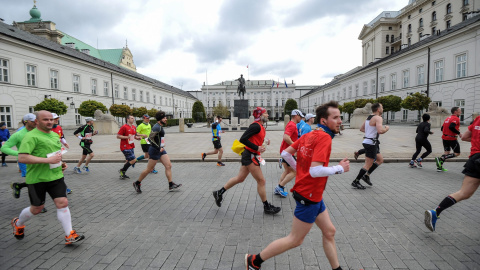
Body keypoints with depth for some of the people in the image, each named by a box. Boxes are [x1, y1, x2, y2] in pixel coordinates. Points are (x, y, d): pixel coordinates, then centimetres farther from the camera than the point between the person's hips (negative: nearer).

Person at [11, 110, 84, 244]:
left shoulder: (55, 135, 13)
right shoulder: (31, 136, -13)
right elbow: (22, 158, -23)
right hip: (37, 178, -5)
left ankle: (69, 235, 0)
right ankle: (18, 223, 43)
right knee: (36, 208, 10)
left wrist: (61, 163, 10)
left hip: (56, 176, 6)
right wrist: (48, 160, -26)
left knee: (62, 203, -3)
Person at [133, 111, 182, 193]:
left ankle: (171, 185, 5)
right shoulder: (157, 127, -17)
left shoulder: (160, 127, 12)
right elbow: (150, 138, -23)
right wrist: (158, 148, -19)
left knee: (168, 166, 2)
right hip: (155, 151, -9)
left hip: (161, 150, 9)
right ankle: (137, 183, 20)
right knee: (149, 169, 1)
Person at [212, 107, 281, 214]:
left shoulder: (261, 127, 12)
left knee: (240, 178, 17)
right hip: (250, 156, -10)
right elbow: (243, 139, -23)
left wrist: (264, 142, 3)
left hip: (250, 156, 10)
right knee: (261, 181, -1)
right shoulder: (256, 126, -18)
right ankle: (267, 207, 13)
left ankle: (219, 193, 28)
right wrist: (257, 148, -22)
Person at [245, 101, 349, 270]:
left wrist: (300, 169, 17)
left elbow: (286, 153, 8)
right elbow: (315, 170, -30)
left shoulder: (309, 135, 5)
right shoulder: (324, 137, -20)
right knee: (295, 240, 5)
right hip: (309, 197, -9)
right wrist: (339, 168, -15)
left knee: (329, 232, 19)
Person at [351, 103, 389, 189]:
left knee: (380, 160, 19)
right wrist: (386, 128, -10)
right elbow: (380, 131, -29)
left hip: (367, 141, 10)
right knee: (368, 164, -3)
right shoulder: (378, 118, -15)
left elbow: (361, 129, 23)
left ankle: (366, 176, 19)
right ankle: (356, 181, 1)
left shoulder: (369, 118, 14)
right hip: (371, 143, -10)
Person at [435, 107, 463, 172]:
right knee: (457, 153, 1)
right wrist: (458, 133, -17)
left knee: (446, 152, 14)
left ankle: (440, 167, 8)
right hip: (452, 139, -8)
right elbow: (451, 127, -27)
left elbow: (442, 128, 15)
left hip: (444, 137, 8)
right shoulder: (456, 118, -11)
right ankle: (441, 159, -15)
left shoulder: (448, 118, 15)